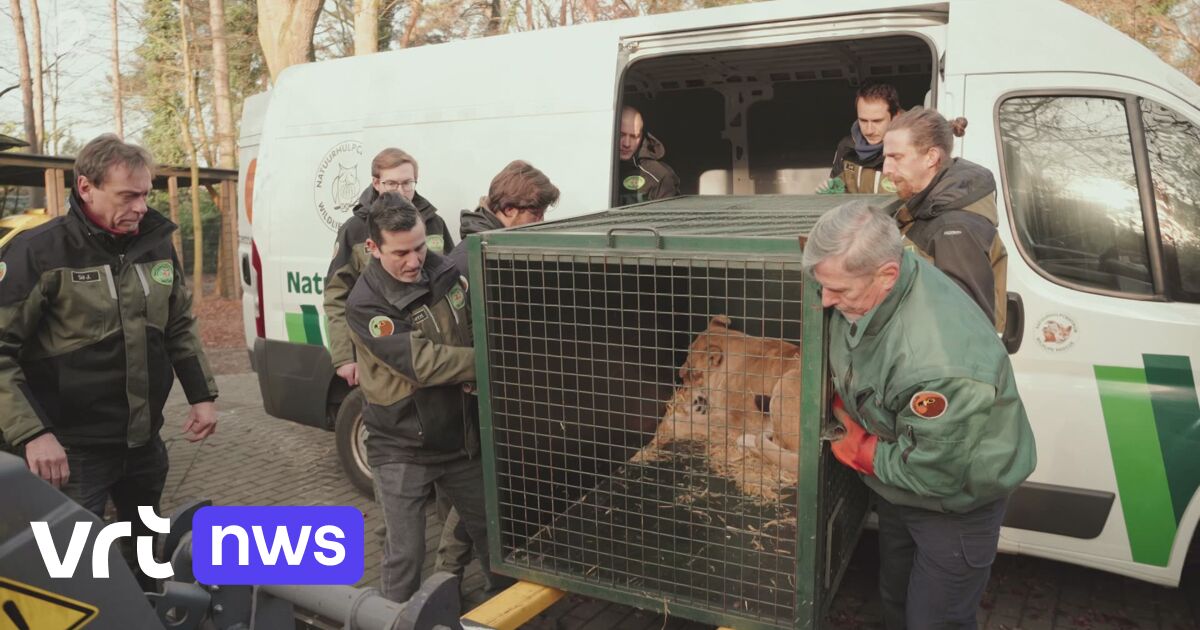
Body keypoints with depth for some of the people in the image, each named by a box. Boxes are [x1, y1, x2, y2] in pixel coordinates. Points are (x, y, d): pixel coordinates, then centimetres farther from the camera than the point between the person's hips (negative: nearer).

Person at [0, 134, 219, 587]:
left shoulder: (156, 243, 3)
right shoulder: (40, 252, -15)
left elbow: (180, 326, 14)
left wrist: (201, 394, 9)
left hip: (144, 441, 6)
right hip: (72, 449, -6)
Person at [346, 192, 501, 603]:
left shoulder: (444, 271, -5)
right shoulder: (365, 305, -20)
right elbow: (422, 363, -27)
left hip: (462, 439, 5)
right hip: (403, 451, -5)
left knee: (490, 528, 19)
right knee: (406, 552, 3)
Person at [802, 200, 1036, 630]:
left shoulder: (938, 365, -43)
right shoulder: (865, 289, -18)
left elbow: (931, 473, -30)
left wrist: (857, 450, -18)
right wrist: (842, 412, -8)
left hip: (955, 503, -7)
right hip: (896, 489, 7)